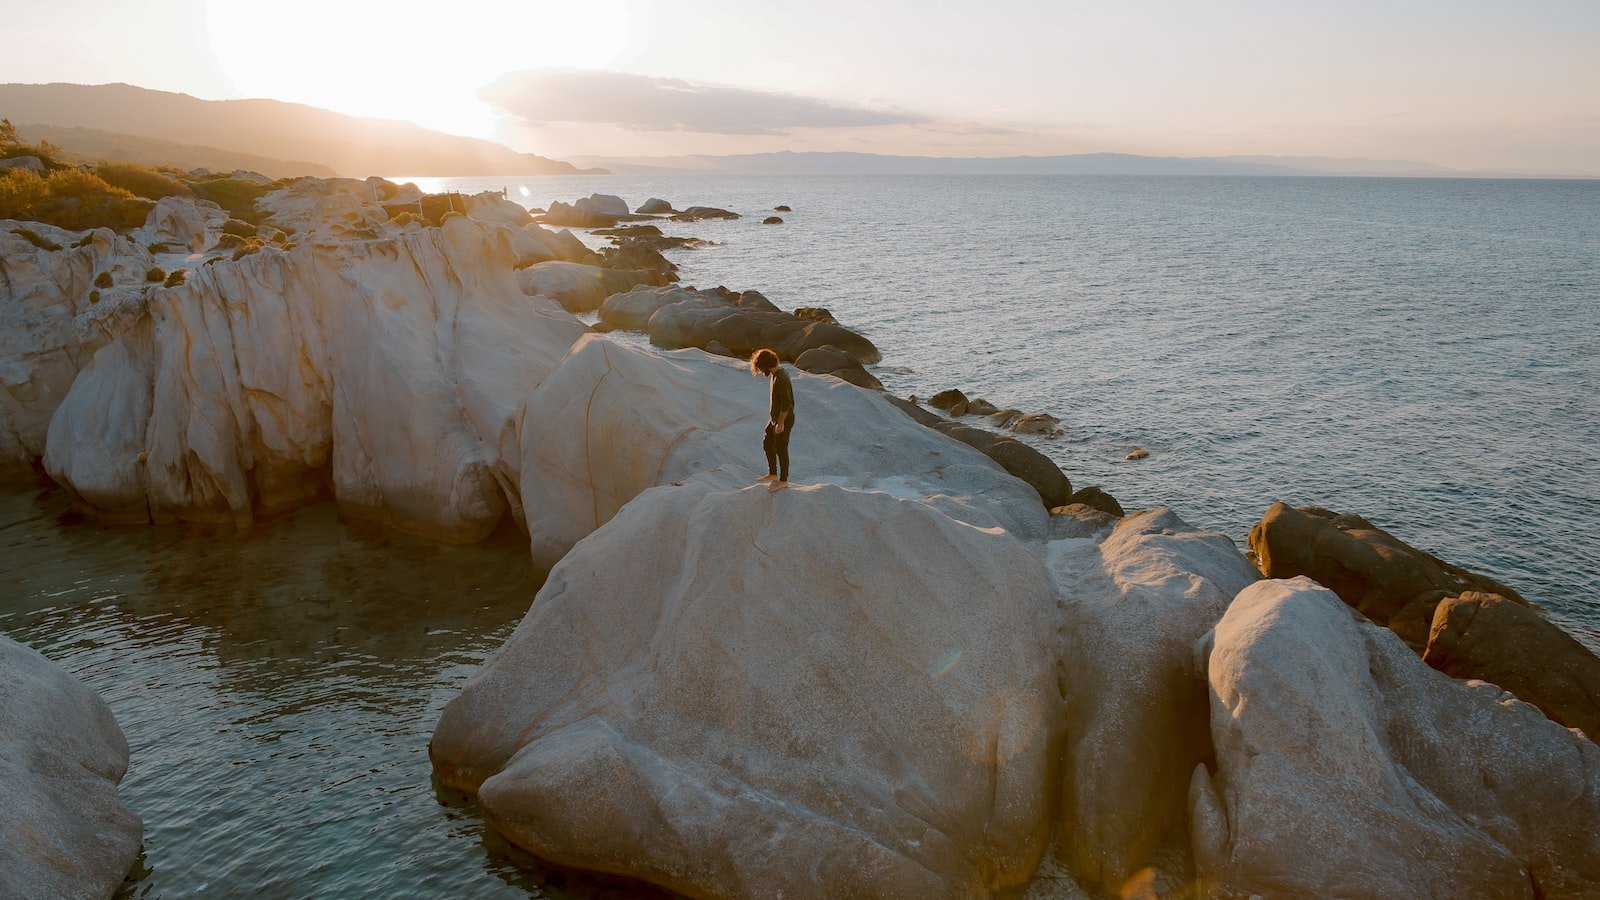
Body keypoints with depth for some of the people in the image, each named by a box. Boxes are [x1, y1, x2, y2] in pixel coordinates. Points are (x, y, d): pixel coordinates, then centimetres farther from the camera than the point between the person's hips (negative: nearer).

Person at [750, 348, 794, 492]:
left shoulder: (780, 379, -26)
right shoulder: (777, 373, 5)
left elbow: (786, 403, -26)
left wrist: (781, 423, -22)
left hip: (783, 420, -10)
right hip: (775, 418, 10)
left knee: (781, 449, 3)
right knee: (767, 444, 19)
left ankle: (783, 481, 17)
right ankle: (773, 474, 32)